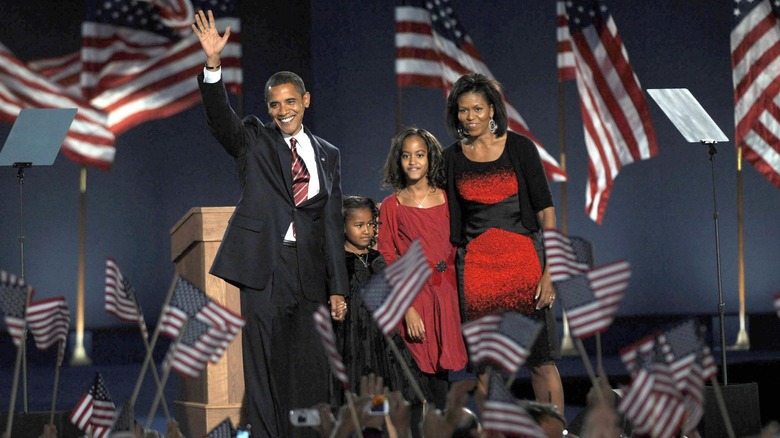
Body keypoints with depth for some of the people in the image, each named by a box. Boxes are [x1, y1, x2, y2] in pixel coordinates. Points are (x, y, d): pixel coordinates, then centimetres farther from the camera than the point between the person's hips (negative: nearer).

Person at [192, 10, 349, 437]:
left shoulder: (328, 155, 13)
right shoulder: (254, 140, 7)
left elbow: (332, 223, 12)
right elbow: (220, 117, -13)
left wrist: (337, 287, 8)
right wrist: (212, 64, -29)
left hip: (308, 271, 2)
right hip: (263, 266, -2)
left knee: (310, 365, 3)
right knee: (265, 364, -1)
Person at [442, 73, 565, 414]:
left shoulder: (519, 148, -1)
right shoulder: (451, 158, 7)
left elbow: (545, 209, -3)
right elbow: (451, 223, 12)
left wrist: (550, 269, -9)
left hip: (522, 259, -2)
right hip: (475, 265, 2)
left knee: (541, 359, -3)